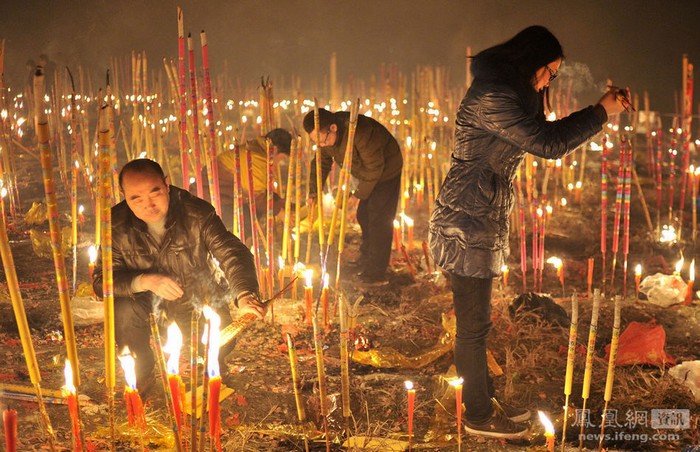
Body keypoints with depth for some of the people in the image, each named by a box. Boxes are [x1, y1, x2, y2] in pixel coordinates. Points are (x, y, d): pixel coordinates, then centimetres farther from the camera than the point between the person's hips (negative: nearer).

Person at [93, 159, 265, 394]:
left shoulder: (197, 213, -24)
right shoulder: (117, 226, -21)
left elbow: (232, 253, -30)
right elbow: (101, 280, -19)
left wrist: (245, 295, -50)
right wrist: (146, 281, -37)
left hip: (200, 298, 0)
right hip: (147, 299, 1)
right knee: (124, 310, -30)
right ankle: (141, 373, 1)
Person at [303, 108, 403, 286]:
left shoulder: (360, 132, -38)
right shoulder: (326, 136, -11)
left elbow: (374, 166, -30)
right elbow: (322, 163, 1)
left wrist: (359, 194, -23)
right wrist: (313, 191, -9)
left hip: (386, 171, -8)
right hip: (369, 174, 8)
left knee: (379, 220, -10)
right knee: (364, 216, 15)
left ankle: (376, 274, -7)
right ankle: (366, 260, 33)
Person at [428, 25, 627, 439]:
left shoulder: (506, 93, 13)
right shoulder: (491, 97, -20)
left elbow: (542, 132, 21)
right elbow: (548, 144, -21)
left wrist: (599, 110, 14)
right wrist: (601, 113, -10)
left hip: (479, 221, 10)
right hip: (467, 223, -10)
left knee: (475, 321, 19)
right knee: (474, 323, 2)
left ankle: (483, 401, 31)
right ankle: (479, 416, 15)